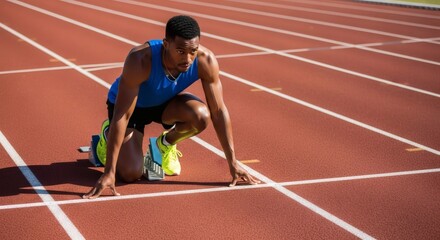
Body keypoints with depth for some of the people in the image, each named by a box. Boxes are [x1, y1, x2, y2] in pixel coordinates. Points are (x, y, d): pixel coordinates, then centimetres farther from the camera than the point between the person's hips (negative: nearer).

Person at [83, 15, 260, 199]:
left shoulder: (206, 60, -30)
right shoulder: (140, 60, -40)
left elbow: (219, 111, -19)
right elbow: (122, 115, -38)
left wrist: (233, 163, -18)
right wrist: (108, 172, -39)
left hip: (165, 101, 3)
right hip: (131, 104, -3)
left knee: (201, 116, -30)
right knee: (131, 173, -18)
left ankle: (166, 143, 4)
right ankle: (108, 134, 16)